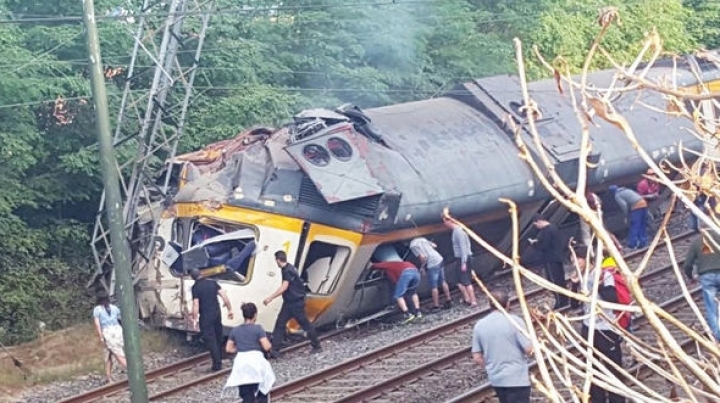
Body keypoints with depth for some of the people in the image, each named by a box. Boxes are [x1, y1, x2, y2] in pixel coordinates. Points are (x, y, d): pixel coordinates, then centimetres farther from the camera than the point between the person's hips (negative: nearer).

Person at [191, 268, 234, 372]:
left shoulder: (195, 287, -9)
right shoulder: (212, 282, 5)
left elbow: (196, 305, -14)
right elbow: (224, 295, 1)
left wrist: (194, 319, -9)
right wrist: (229, 309, 6)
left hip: (206, 316, -5)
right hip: (217, 313, 5)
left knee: (210, 340, -2)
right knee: (218, 338, 15)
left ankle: (217, 364, -7)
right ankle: (219, 362, 21)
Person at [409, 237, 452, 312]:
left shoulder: (413, 246, -9)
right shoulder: (421, 239, 15)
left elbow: (423, 257, -18)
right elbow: (434, 245, 20)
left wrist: (422, 267, -3)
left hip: (432, 264, -8)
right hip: (439, 259, 8)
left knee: (433, 286, 2)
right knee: (442, 281, 20)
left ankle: (436, 306, 7)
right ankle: (449, 300, 27)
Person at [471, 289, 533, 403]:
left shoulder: (479, 325, 1)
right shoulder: (514, 321, -13)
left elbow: (477, 358, 4)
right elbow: (528, 349, -14)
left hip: (496, 379, 6)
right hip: (517, 378, -6)